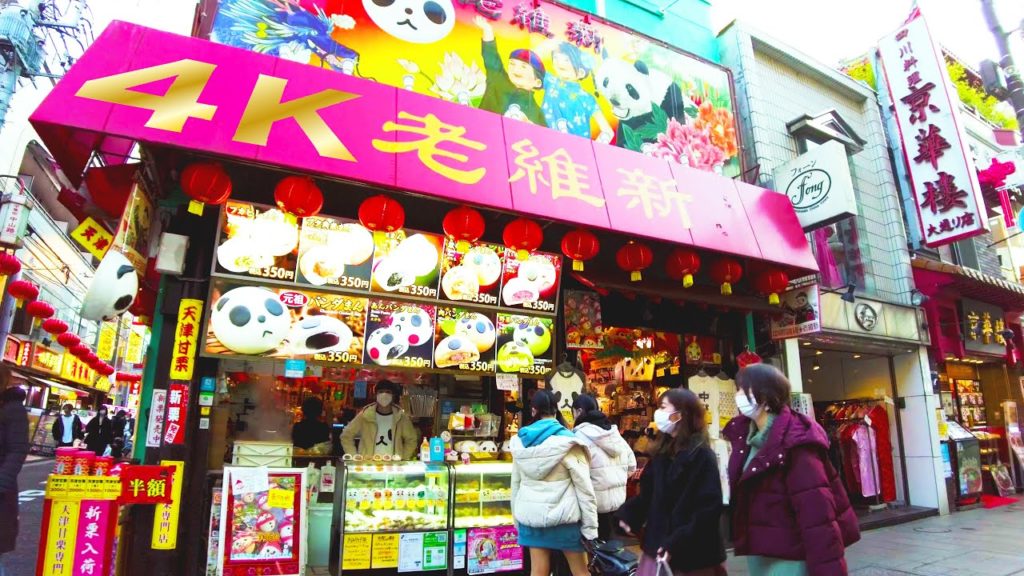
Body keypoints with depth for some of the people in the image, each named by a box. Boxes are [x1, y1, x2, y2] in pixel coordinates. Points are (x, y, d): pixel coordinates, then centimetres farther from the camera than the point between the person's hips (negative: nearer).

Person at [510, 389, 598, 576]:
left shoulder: (520, 443, 0)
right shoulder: (567, 443, -12)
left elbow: (516, 484, 7)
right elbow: (584, 488, -13)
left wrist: (518, 519, 18)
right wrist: (590, 528, -6)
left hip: (531, 516, 4)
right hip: (564, 516, -4)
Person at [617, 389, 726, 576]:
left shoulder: (702, 456, -13)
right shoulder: (663, 452, 9)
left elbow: (709, 508, -18)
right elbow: (648, 493, 14)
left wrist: (676, 544, -22)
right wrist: (628, 515, -3)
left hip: (693, 553, -6)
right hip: (658, 545, 7)